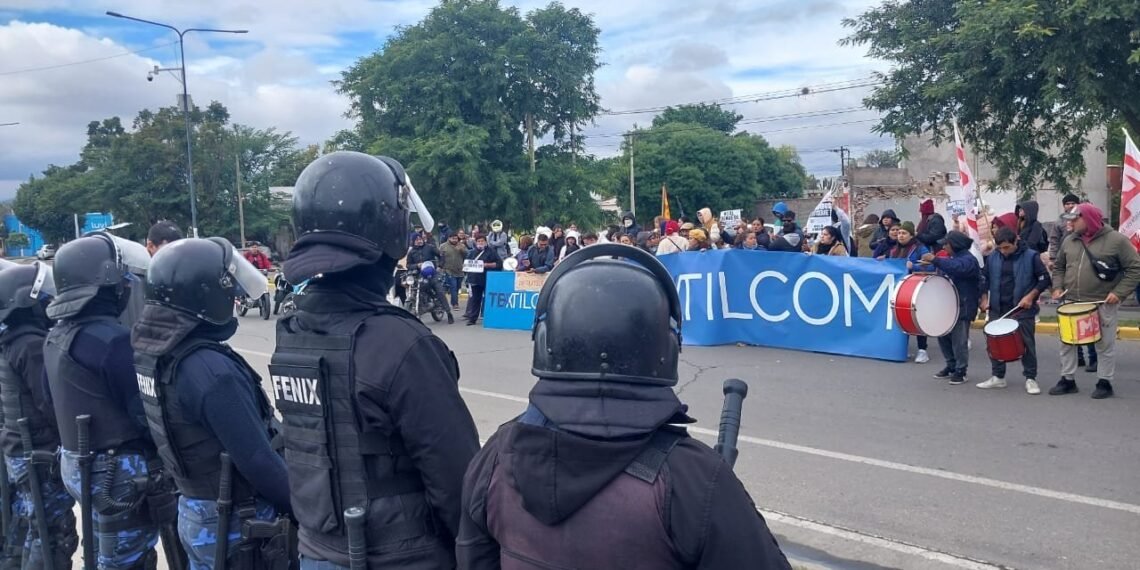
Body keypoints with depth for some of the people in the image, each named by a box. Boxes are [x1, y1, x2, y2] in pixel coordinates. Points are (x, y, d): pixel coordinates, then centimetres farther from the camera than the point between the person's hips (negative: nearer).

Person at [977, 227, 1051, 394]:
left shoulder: (1031, 257, -7)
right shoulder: (992, 258, 3)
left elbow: (1044, 279, -3)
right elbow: (985, 279, 15)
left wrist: (1030, 296, -12)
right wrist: (984, 299, 4)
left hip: (1023, 310, -4)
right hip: (997, 309, 4)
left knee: (1027, 344, 1)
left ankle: (1030, 379, 11)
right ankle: (998, 377, 18)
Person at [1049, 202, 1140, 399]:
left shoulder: (1116, 240, -8)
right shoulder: (1069, 241, 7)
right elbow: (1059, 267, 19)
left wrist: (1119, 293, -14)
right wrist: (1057, 287, 3)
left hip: (1104, 304, -5)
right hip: (1072, 303, 5)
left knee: (1105, 345, 5)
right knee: (1067, 342, 8)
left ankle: (1105, 382, 16)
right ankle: (1068, 380, 19)